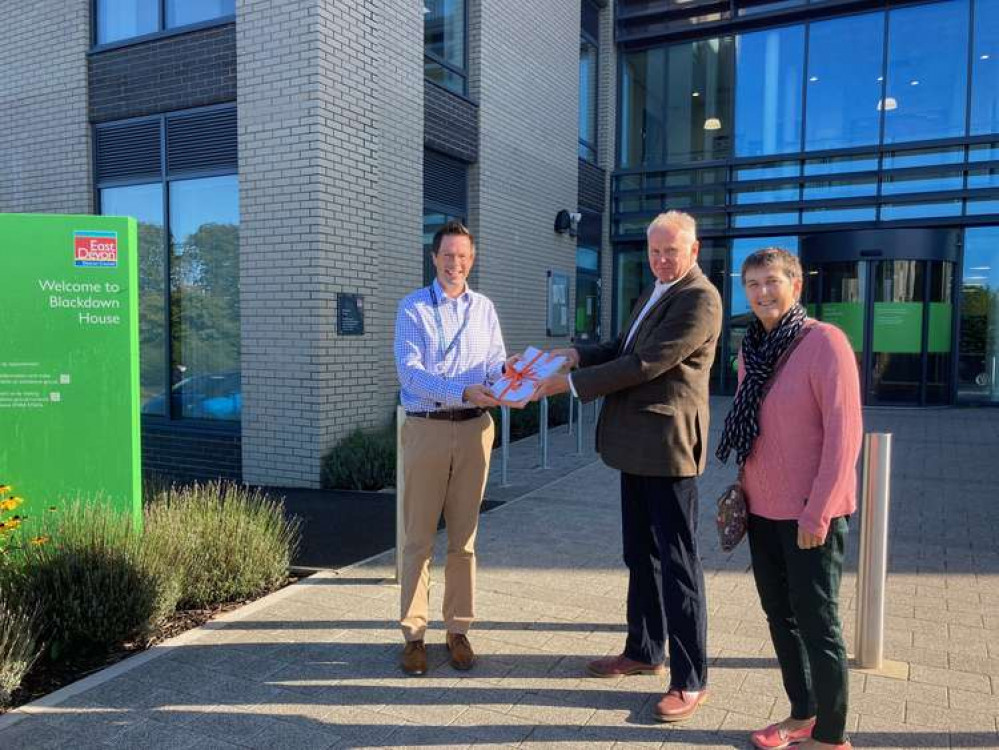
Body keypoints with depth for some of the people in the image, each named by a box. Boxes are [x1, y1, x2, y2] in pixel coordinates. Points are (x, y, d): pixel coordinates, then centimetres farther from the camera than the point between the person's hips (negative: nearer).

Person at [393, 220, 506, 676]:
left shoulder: (484, 308, 10)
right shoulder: (413, 308, -1)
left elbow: (496, 364, 4)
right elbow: (409, 371, -13)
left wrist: (506, 379, -20)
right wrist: (462, 391, -26)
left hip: (473, 429, 3)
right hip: (426, 429, -3)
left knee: (464, 536, 10)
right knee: (419, 537, 3)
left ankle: (458, 630, 21)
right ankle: (414, 634, 14)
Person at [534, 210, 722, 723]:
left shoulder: (699, 300, -15)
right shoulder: (655, 293, 16)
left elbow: (644, 364, -21)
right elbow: (623, 348, 20)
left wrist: (570, 383, -18)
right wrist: (577, 355, 1)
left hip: (667, 445, -9)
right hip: (636, 445, 9)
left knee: (677, 564, -1)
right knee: (641, 556, 18)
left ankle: (690, 679, 12)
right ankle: (644, 651, 33)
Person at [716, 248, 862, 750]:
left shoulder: (824, 341, -13)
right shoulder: (751, 349, 7)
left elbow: (844, 431, -17)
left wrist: (818, 512, -18)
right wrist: (743, 486, 9)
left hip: (810, 512, -7)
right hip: (763, 508, 7)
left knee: (816, 621, 4)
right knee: (779, 614, 16)